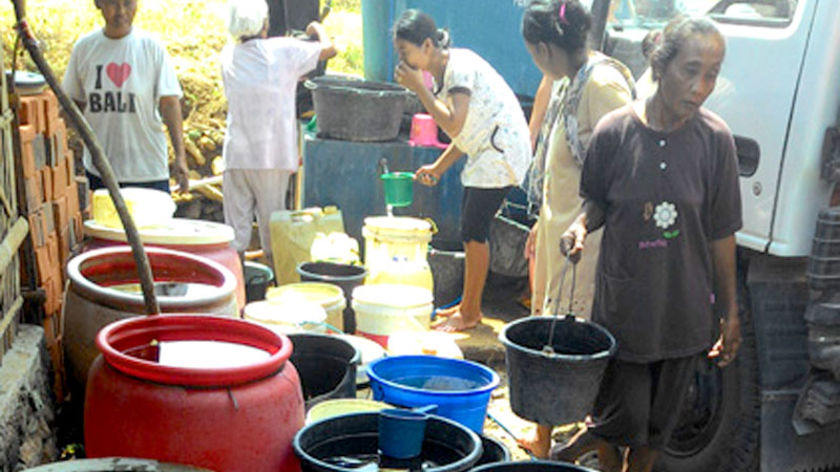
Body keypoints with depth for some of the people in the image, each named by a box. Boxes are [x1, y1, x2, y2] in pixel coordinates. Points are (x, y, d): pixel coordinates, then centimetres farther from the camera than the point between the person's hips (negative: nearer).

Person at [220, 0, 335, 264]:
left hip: (236, 155, 2)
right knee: (272, 225, 7)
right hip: (274, 155, -2)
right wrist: (318, 29, 27)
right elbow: (329, 49, 7)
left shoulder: (228, 55, 4)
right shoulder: (283, 50, -5)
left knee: (235, 228, 5)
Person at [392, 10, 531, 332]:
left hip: (500, 151, -10)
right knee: (470, 230, 12)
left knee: (474, 231, -7)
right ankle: (469, 304, 23)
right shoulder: (441, 73, 10)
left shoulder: (460, 66, -19)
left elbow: (454, 124, -30)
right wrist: (439, 166, 13)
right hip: (485, 152, 10)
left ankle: (469, 314, 3)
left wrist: (419, 88, -23)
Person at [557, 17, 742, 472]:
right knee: (622, 416, 6)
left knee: (657, 425, 15)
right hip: (622, 302, -1)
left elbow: (721, 233, -1)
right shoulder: (615, 130, -11)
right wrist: (582, 225, -17)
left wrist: (730, 312, 4)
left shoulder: (715, 139, -8)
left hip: (685, 310, 1)